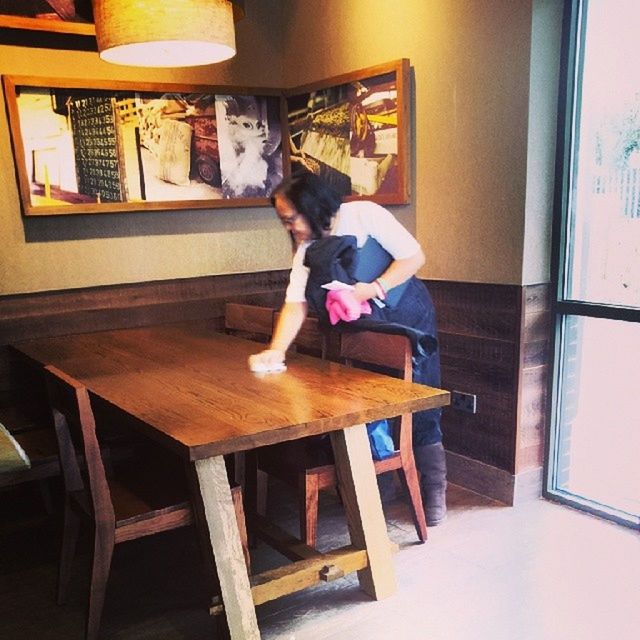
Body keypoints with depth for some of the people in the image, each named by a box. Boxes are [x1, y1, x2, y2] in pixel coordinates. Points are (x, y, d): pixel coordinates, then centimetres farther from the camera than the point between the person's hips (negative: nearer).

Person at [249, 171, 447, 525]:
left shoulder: (363, 214, -16)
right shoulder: (307, 249, 0)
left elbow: (414, 256, -16)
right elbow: (295, 303, -9)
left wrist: (375, 288, -27)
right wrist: (276, 350, -23)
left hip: (407, 322, -5)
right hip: (363, 330, 5)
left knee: (418, 408, -2)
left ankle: (434, 491, 12)